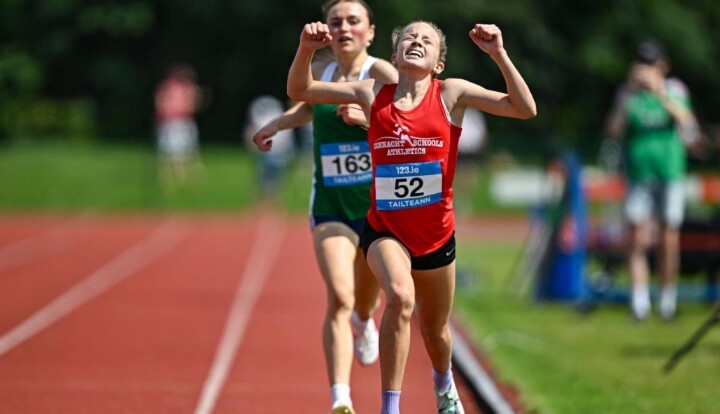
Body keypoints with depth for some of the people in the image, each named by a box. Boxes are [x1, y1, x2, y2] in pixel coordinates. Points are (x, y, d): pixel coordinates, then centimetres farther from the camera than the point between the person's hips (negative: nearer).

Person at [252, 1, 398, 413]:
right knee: (339, 298, -20)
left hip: (380, 205, -1)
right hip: (331, 207, 1)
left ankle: (363, 325, 60)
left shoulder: (382, 74, -11)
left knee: (365, 302, 20)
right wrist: (277, 124, 11)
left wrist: (367, 118, -35)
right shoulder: (320, 72, 3)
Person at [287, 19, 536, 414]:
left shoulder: (451, 94, -6)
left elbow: (525, 109, -13)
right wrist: (306, 50, -16)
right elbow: (299, 91, 3)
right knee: (400, 295, -32)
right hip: (384, 228, -1)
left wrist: (499, 54, -23)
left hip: (436, 233, 1)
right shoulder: (373, 93, -3)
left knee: (435, 329, 19)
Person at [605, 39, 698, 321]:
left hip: (670, 173, 0)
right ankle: (639, 301, -9)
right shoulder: (627, 94, 3)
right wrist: (628, 95, -17)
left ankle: (668, 297, 13)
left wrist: (660, 93, -27)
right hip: (638, 174, 0)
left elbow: (686, 122, -16)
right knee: (637, 240, -8)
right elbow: (613, 131, -7)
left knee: (669, 240, 0)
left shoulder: (674, 90, 1)